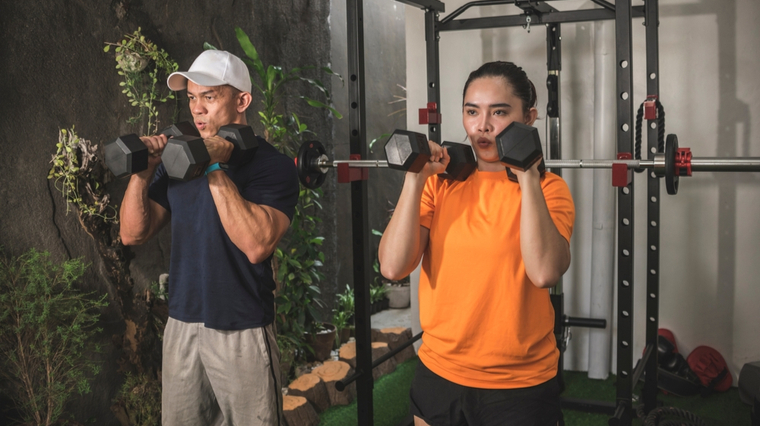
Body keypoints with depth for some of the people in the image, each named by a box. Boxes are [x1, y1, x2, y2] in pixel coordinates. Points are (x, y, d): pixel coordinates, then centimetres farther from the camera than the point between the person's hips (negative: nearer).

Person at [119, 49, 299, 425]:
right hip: (181, 325, 5)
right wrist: (142, 172, -10)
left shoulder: (273, 166, -10)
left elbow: (256, 245, -24)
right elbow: (133, 234, 5)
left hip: (242, 332, -5)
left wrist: (215, 169, -24)